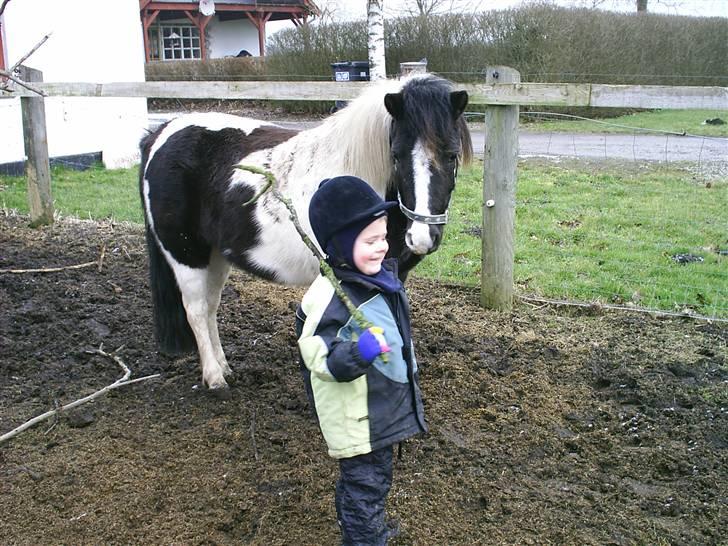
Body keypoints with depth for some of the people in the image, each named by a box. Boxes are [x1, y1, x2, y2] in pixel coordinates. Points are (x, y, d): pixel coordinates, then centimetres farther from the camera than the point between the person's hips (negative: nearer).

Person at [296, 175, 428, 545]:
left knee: (376, 477, 27)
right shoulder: (328, 297, -27)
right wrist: (358, 353, -42)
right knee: (363, 484, 5)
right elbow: (319, 359, -27)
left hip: (385, 408, 9)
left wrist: (408, 369, 26)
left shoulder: (380, 278, 1)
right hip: (357, 420, -9)